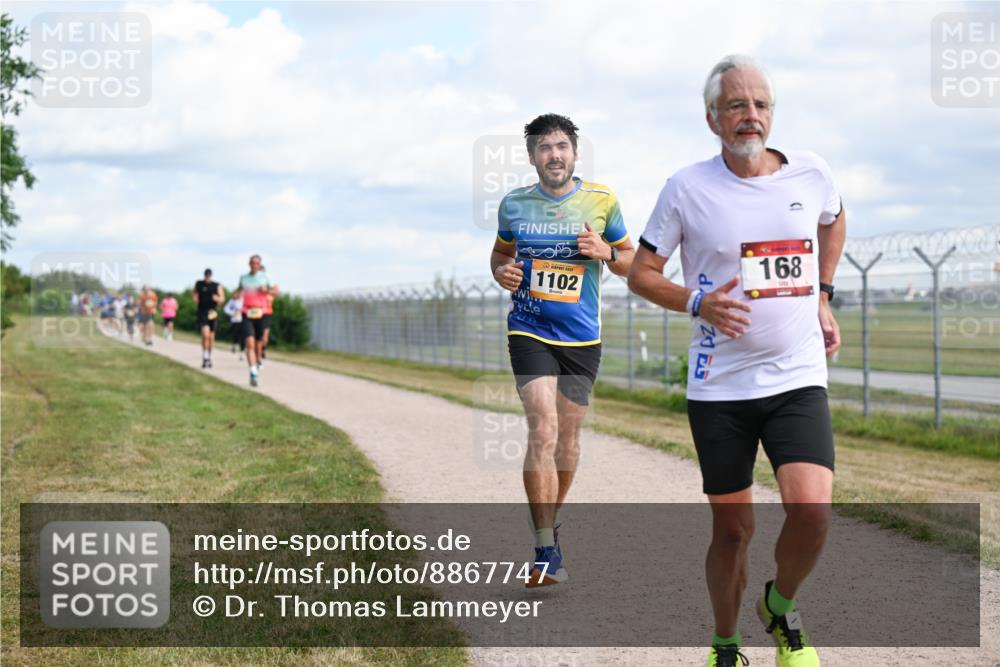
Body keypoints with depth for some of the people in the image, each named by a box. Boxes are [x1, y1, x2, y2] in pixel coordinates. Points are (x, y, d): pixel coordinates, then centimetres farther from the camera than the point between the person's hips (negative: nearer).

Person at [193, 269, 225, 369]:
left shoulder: (217, 286, 2)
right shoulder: (199, 284, 4)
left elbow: (222, 298, 5)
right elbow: (194, 293, 21)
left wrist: (218, 298, -16)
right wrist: (195, 298, -1)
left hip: (213, 313, 1)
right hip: (202, 313, -1)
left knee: (211, 337, 9)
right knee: (205, 335, -18)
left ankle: (209, 357, 26)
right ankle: (205, 357, -9)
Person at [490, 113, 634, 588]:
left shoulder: (601, 201, 0)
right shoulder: (514, 204, 1)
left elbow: (630, 261, 9)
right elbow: (501, 252, 18)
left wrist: (605, 252, -13)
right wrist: (502, 273, -5)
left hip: (582, 337, 2)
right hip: (529, 331, -2)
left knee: (568, 436, 11)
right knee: (543, 432, -16)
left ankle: (549, 523, 34)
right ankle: (547, 552, -16)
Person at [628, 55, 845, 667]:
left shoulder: (811, 174, 2)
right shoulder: (688, 188, -4)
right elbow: (642, 274, 3)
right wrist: (698, 303, -15)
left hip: (798, 379, 1)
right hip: (720, 387, -1)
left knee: (812, 509, -18)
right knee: (733, 529, 5)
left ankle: (782, 606, 13)